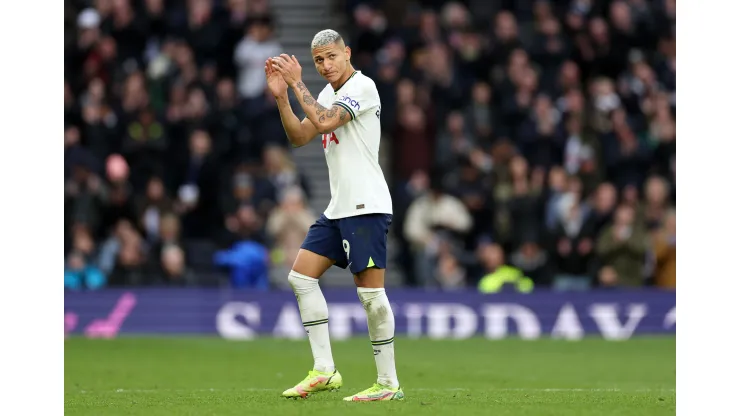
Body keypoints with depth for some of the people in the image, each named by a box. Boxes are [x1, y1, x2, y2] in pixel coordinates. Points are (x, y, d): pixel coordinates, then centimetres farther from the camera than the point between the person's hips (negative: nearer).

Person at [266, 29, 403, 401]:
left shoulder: (362, 86, -10)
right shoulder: (329, 93, 17)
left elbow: (324, 121, -22)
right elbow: (299, 137, 13)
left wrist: (296, 83, -15)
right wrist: (280, 95, 2)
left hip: (366, 206, -10)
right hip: (338, 209, 10)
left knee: (370, 291, -10)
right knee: (301, 276, 4)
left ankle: (389, 384, -5)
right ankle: (324, 371, 5)